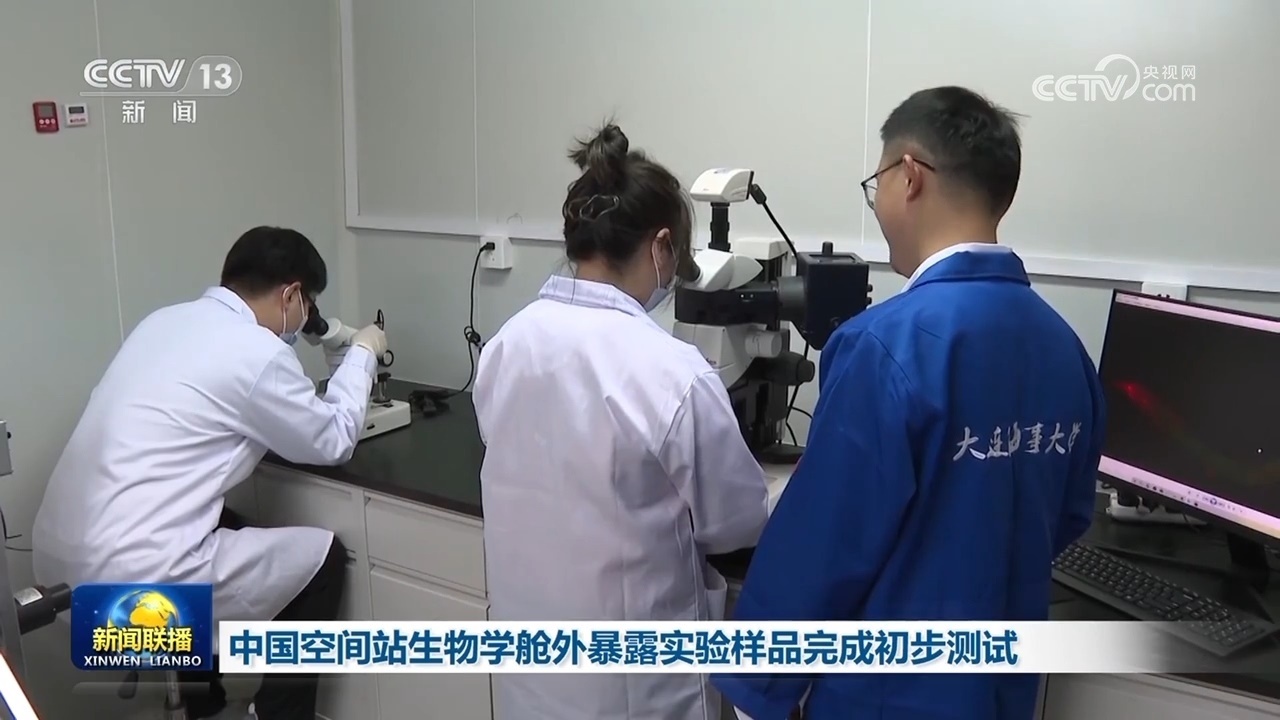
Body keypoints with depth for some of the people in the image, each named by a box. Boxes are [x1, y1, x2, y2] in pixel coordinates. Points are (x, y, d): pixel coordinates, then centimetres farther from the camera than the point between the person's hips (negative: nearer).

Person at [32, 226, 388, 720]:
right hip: (131, 579, -9)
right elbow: (333, 441, 2)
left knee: (230, 533, 32)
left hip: (60, 558, 9)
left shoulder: (166, 321, 12)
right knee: (323, 558, 7)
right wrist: (361, 353, 15)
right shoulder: (257, 352, -12)